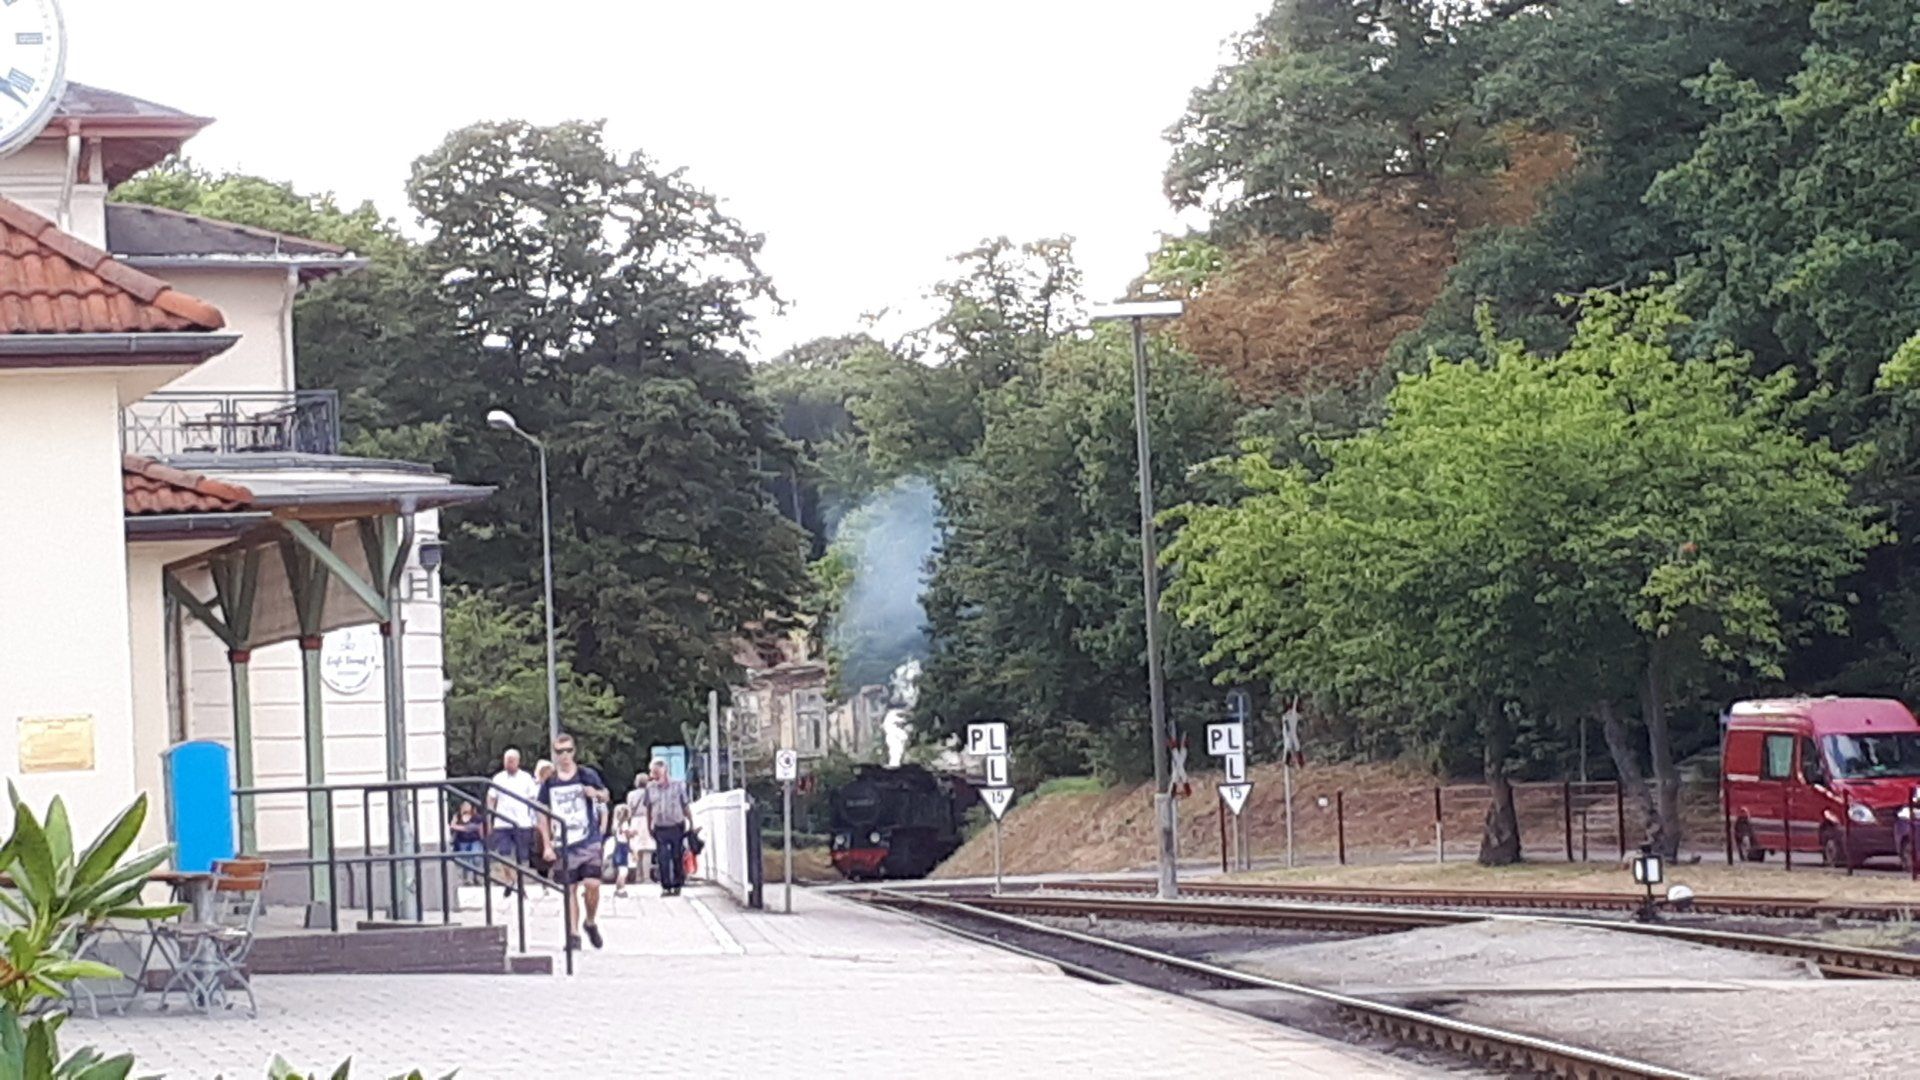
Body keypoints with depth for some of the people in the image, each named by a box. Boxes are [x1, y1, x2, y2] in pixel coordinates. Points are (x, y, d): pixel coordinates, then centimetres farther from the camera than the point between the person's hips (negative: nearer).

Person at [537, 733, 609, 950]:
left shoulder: (587, 775, 2)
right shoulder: (550, 782, 4)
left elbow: (605, 796, 13)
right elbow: (543, 816, 8)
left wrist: (597, 793, -12)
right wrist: (547, 845, 1)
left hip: (588, 841, -1)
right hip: (563, 845, 1)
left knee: (592, 884, -12)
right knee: (569, 889, 2)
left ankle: (591, 922, 12)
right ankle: (573, 934, 8)